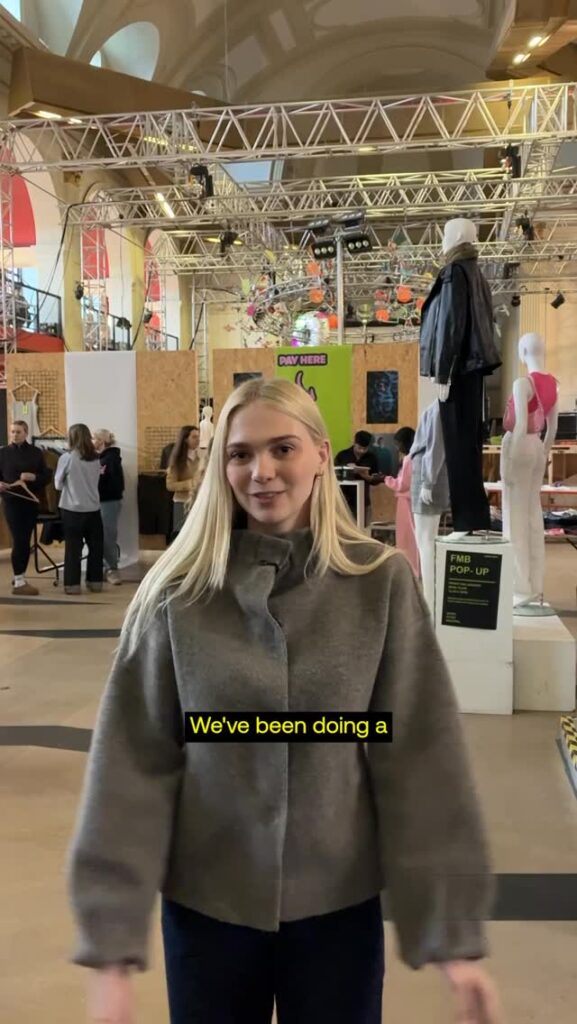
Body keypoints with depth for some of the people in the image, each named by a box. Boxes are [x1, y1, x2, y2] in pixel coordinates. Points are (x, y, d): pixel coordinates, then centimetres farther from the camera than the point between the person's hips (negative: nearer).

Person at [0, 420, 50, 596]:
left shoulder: (36, 453, 6)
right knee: (19, 541, -8)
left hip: (31, 502, 3)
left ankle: (19, 576, 22)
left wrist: (33, 477, -15)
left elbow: (47, 476, 4)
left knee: (26, 541, 9)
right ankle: (19, 583, -4)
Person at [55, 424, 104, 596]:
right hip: (93, 509, 3)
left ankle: (73, 584, 7)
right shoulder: (95, 459, 3)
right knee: (95, 546, 11)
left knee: (73, 547, 4)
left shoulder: (66, 458, -10)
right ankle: (95, 581, 17)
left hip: (72, 509, -3)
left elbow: (58, 484, -1)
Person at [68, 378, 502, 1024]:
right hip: (204, 901, 0)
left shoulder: (381, 583, -10)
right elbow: (133, 762, -9)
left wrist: (454, 929, -9)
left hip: (340, 901, 0)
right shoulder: (177, 593, -10)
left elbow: (421, 755, -9)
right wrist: (112, 944, -11)